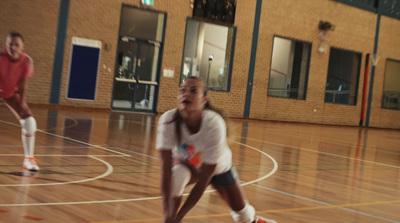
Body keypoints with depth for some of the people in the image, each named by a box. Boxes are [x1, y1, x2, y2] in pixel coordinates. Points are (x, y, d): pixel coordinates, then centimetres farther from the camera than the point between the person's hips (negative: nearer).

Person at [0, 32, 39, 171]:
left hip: (11, 92, 3)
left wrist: (21, 105, -17)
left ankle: (29, 159, 5)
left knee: (29, 121, -8)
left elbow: (22, 85, -16)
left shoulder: (27, 61, -23)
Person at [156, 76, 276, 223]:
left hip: (218, 167, 0)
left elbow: (204, 178, -36)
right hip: (186, 163, 0)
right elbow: (166, 167, -37)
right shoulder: (168, 121, -37)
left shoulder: (214, 125, -40)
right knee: (175, 177, -35)